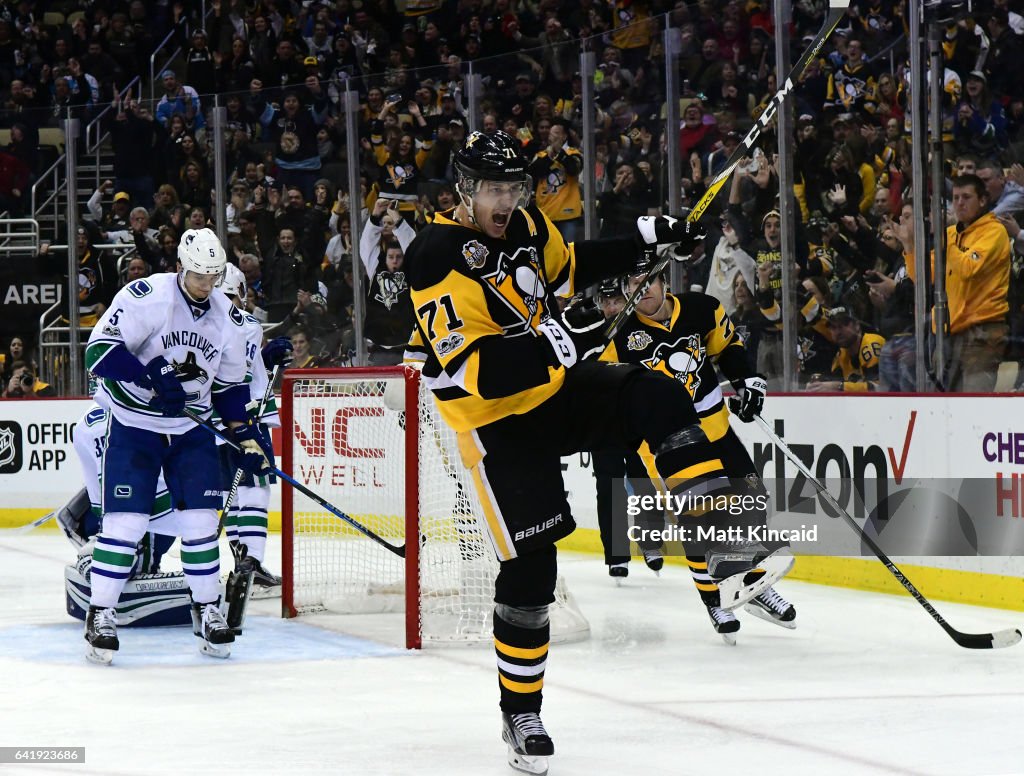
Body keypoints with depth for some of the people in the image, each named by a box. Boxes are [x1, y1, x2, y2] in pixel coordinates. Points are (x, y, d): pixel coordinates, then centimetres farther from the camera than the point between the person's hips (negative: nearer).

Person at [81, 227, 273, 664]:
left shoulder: (227, 317, 3)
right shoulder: (147, 296, -17)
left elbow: (230, 386, 13)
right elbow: (99, 349, -22)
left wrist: (247, 440, 5)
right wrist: (151, 378, -30)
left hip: (191, 430, 5)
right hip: (133, 427, -5)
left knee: (200, 521, 0)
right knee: (124, 523, -10)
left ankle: (207, 611, 15)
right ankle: (100, 615, 0)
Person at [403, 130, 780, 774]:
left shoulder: (525, 226, 2)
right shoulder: (439, 256, -22)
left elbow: (569, 267, 24)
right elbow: (472, 370, -29)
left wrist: (649, 237, 17)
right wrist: (539, 344, -43)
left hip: (557, 389, 6)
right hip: (497, 421, -6)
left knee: (655, 396, -18)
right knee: (530, 563, -7)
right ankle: (521, 714, 10)